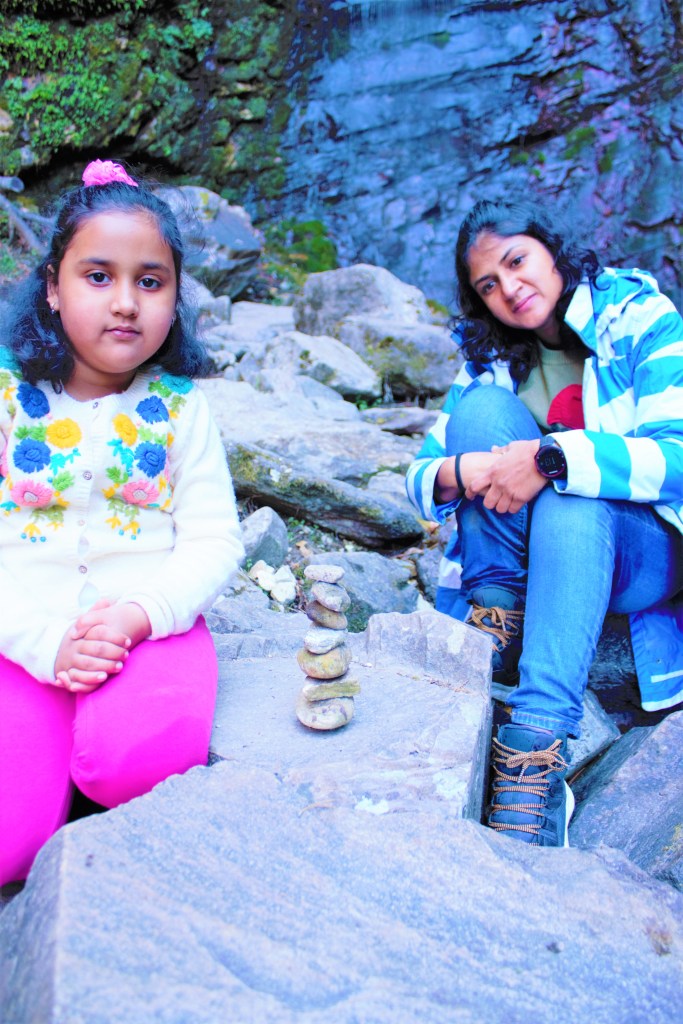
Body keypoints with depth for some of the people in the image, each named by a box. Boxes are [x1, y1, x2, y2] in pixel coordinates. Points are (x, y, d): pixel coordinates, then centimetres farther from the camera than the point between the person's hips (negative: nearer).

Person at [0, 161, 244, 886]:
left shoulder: (178, 406, 3)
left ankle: (97, 752, 4)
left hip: (153, 627, 0)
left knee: (137, 756, -31)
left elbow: (213, 539, -2)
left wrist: (139, 616, -20)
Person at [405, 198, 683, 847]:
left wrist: (549, 459, -34)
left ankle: (535, 749, -40)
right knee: (482, 406, -18)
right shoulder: (491, 358, 4)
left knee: (571, 497, -36)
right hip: (531, 562, 3)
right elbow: (420, 477, -2)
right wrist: (461, 472, -26)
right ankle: (498, 631, -21)